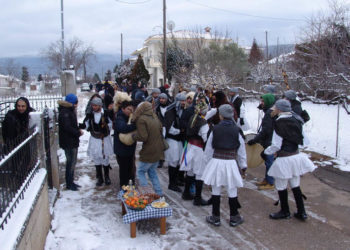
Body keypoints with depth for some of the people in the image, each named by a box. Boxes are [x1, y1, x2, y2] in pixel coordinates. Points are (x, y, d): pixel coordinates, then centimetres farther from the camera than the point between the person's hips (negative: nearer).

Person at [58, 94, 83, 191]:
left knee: (73, 162, 16)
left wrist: (78, 130, 3)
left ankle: (71, 182, 27)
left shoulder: (71, 111, 13)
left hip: (73, 141, 10)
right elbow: (67, 127, -25)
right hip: (68, 142, -10)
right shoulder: (65, 113, -19)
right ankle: (69, 184, 9)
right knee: (70, 162, -2)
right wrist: (78, 133, -15)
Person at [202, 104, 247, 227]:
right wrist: (243, 166, 13)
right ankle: (234, 218, 23)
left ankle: (215, 217, 20)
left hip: (216, 161, 0)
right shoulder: (236, 130, -3)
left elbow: (209, 148, 2)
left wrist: (207, 161, 14)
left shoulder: (215, 129, -4)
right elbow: (241, 149, 3)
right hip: (231, 163, 0)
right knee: (232, 191, 11)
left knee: (216, 191, 10)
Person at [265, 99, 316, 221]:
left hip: (284, 159, -7)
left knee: (281, 187, 10)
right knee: (295, 186, 17)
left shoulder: (279, 123, -17)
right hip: (296, 155, 7)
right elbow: (300, 139, 11)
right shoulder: (295, 120, 4)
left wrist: (266, 151, 1)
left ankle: (285, 212, 24)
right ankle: (301, 212, 23)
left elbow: (276, 145, -16)